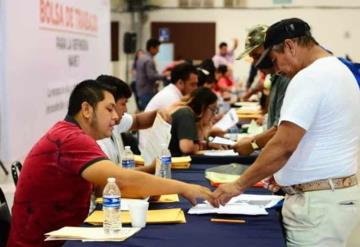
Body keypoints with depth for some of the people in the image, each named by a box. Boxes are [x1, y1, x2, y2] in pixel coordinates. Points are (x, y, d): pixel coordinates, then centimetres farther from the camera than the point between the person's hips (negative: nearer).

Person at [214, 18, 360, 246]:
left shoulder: (310, 77, -17)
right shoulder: (338, 71, 15)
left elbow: (284, 146, -22)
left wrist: (239, 185, -14)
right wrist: (284, 175, 17)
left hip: (318, 202, -10)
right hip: (334, 193, 10)